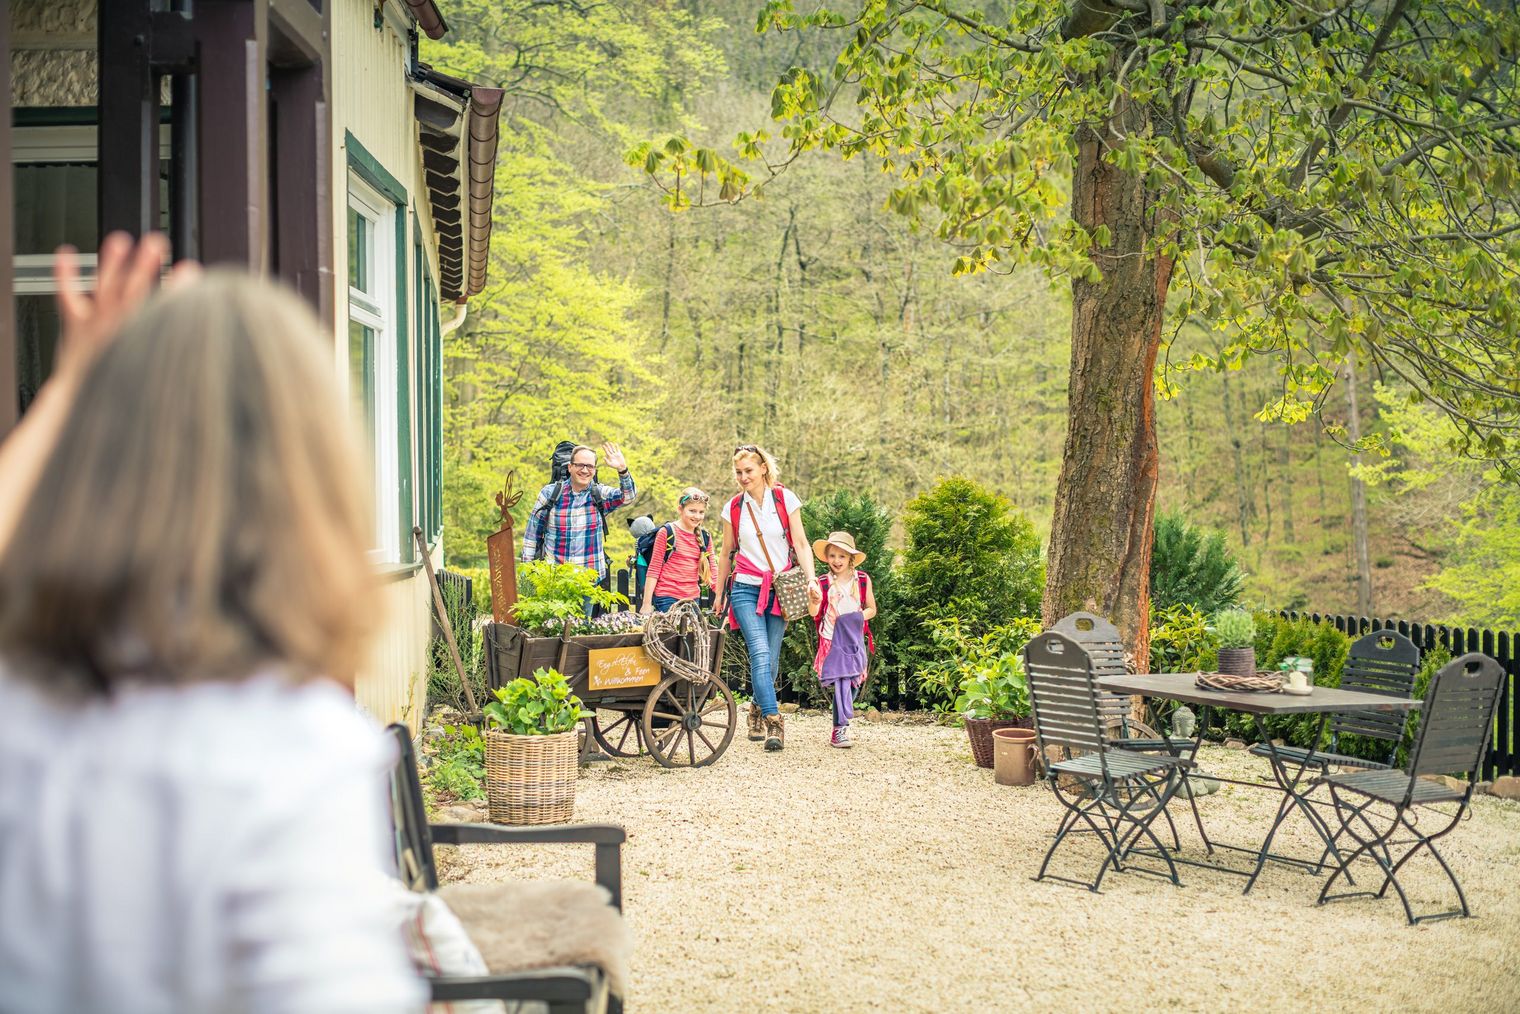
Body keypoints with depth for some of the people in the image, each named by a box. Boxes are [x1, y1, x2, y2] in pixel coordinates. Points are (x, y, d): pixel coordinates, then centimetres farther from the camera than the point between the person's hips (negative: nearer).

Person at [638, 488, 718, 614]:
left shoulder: (705, 537, 11)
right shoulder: (667, 532, -3)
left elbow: (712, 570, 14)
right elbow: (653, 570, -3)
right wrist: (647, 603, -6)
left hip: (693, 599, 5)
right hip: (667, 599, -5)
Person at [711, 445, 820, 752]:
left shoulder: (785, 499, 1)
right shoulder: (734, 507, 6)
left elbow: (801, 544, 0)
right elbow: (726, 553, 15)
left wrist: (811, 578, -13)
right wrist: (719, 594, 18)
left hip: (780, 589, 0)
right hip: (746, 589, 0)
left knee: (771, 658, 2)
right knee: (760, 653, -18)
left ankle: (758, 709, 27)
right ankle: (774, 722, -23)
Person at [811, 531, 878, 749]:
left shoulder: (862, 580, 6)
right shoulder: (823, 583, 2)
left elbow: (872, 609, 12)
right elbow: (815, 613, -6)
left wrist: (859, 616, -9)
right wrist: (815, 600, -28)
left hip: (855, 638, 2)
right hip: (832, 639, -2)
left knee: (853, 682, 2)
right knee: (841, 680, -14)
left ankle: (838, 729, 18)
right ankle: (841, 729, -14)